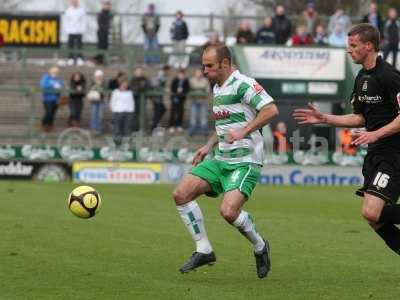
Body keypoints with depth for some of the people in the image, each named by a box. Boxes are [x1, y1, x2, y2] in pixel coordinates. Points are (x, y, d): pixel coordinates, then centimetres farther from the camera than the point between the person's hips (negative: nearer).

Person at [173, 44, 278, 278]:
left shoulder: (242, 84, -13)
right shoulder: (217, 88, 16)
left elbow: (271, 109, -24)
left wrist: (244, 132, -27)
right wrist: (209, 146, 18)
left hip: (245, 162, -9)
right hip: (221, 159, 9)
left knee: (229, 211, -25)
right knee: (181, 194, -4)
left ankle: (260, 247, 5)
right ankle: (204, 251, 5)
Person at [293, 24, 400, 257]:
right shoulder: (362, 78, 14)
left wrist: (376, 134, -24)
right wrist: (323, 118, 17)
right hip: (375, 154, 9)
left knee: (372, 212, -21)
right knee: (374, 217, 5)